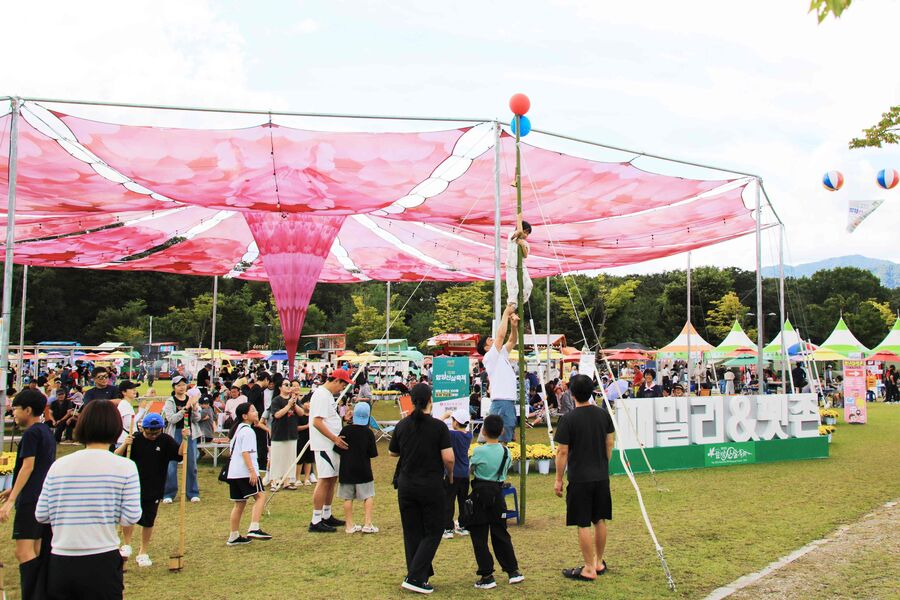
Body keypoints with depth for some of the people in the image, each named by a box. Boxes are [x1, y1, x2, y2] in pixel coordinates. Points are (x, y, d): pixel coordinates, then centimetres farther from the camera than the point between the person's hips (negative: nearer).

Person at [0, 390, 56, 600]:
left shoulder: (31, 433, -10)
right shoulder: (47, 432, 17)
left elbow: (28, 467, -16)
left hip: (30, 500, -9)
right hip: (45, 497, 9)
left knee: (23, 551, -12)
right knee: (37, 551, 13)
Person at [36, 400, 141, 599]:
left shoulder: (58, 465, -1)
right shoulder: (125, 467, -8)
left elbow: (41, 516, 2)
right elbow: (131, 517, -11)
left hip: (60, 563, 3)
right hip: (102, 562, -3)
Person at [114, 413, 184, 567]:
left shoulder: (166, 440, -3)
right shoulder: (135, 439, -7)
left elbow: (180, 454, -8)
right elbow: (116, 457, -8)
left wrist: (184, 440, -25)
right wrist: (124, 445, -27)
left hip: (154, 490, 1)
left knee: (148, 521, 10)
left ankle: (143, 553, 26)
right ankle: (127, 545, 6)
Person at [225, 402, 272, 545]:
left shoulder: (237, 429, 20)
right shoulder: (247, 431, -11)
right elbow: (245, 452, -20)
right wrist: (252, 471, -23)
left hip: (233, 473, 10)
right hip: (245, 472, -10)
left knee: (239, 503, 13)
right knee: (260, 496, -8)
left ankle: (234, 536, 16)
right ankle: (254, 528, -19)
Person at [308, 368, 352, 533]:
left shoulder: (328, 395, 16)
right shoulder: (321, 395, -16)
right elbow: (317, 422, -23)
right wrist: (334, 438, -22)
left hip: (331, 444, 10)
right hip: (324, 445, -10)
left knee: (332, 479, 14)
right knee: (324, 480, -9)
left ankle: (327, 516, 24)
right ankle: (316, 522, -4)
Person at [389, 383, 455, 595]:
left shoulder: (402, 425, 1)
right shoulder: (439, 426, -12)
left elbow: (392, 452, 14)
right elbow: (448, 458, -15)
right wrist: (450, 474, 4)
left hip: (406, 484, 4)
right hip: (431, 486, -4)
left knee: (412, 533, 13)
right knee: (433, 533, 7)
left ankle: (419, 577, 18)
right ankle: (415, 577, -3)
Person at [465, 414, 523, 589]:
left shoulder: (478, 451, -14)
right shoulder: (506, 451, -1)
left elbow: (471, 470, 0)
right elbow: (505, 471, 8)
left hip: (480, 495, -5)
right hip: (497, 494, 5)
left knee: (479, 537, 4)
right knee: (500, 533, 16)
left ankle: (487, 576, 4)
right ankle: (513, 571, 18)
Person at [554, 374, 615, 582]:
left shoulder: (568, 419, -15)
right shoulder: (603, 414, 2)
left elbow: (562, 452, -12)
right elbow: (610, 443, 10)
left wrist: (558, 479, -3)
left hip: (580, 479, -6)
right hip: (601, 477, 6)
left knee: (583, 524, 2)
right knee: (600, 520, 16)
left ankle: (589, 569, 8)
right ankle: (599, 563, 28)